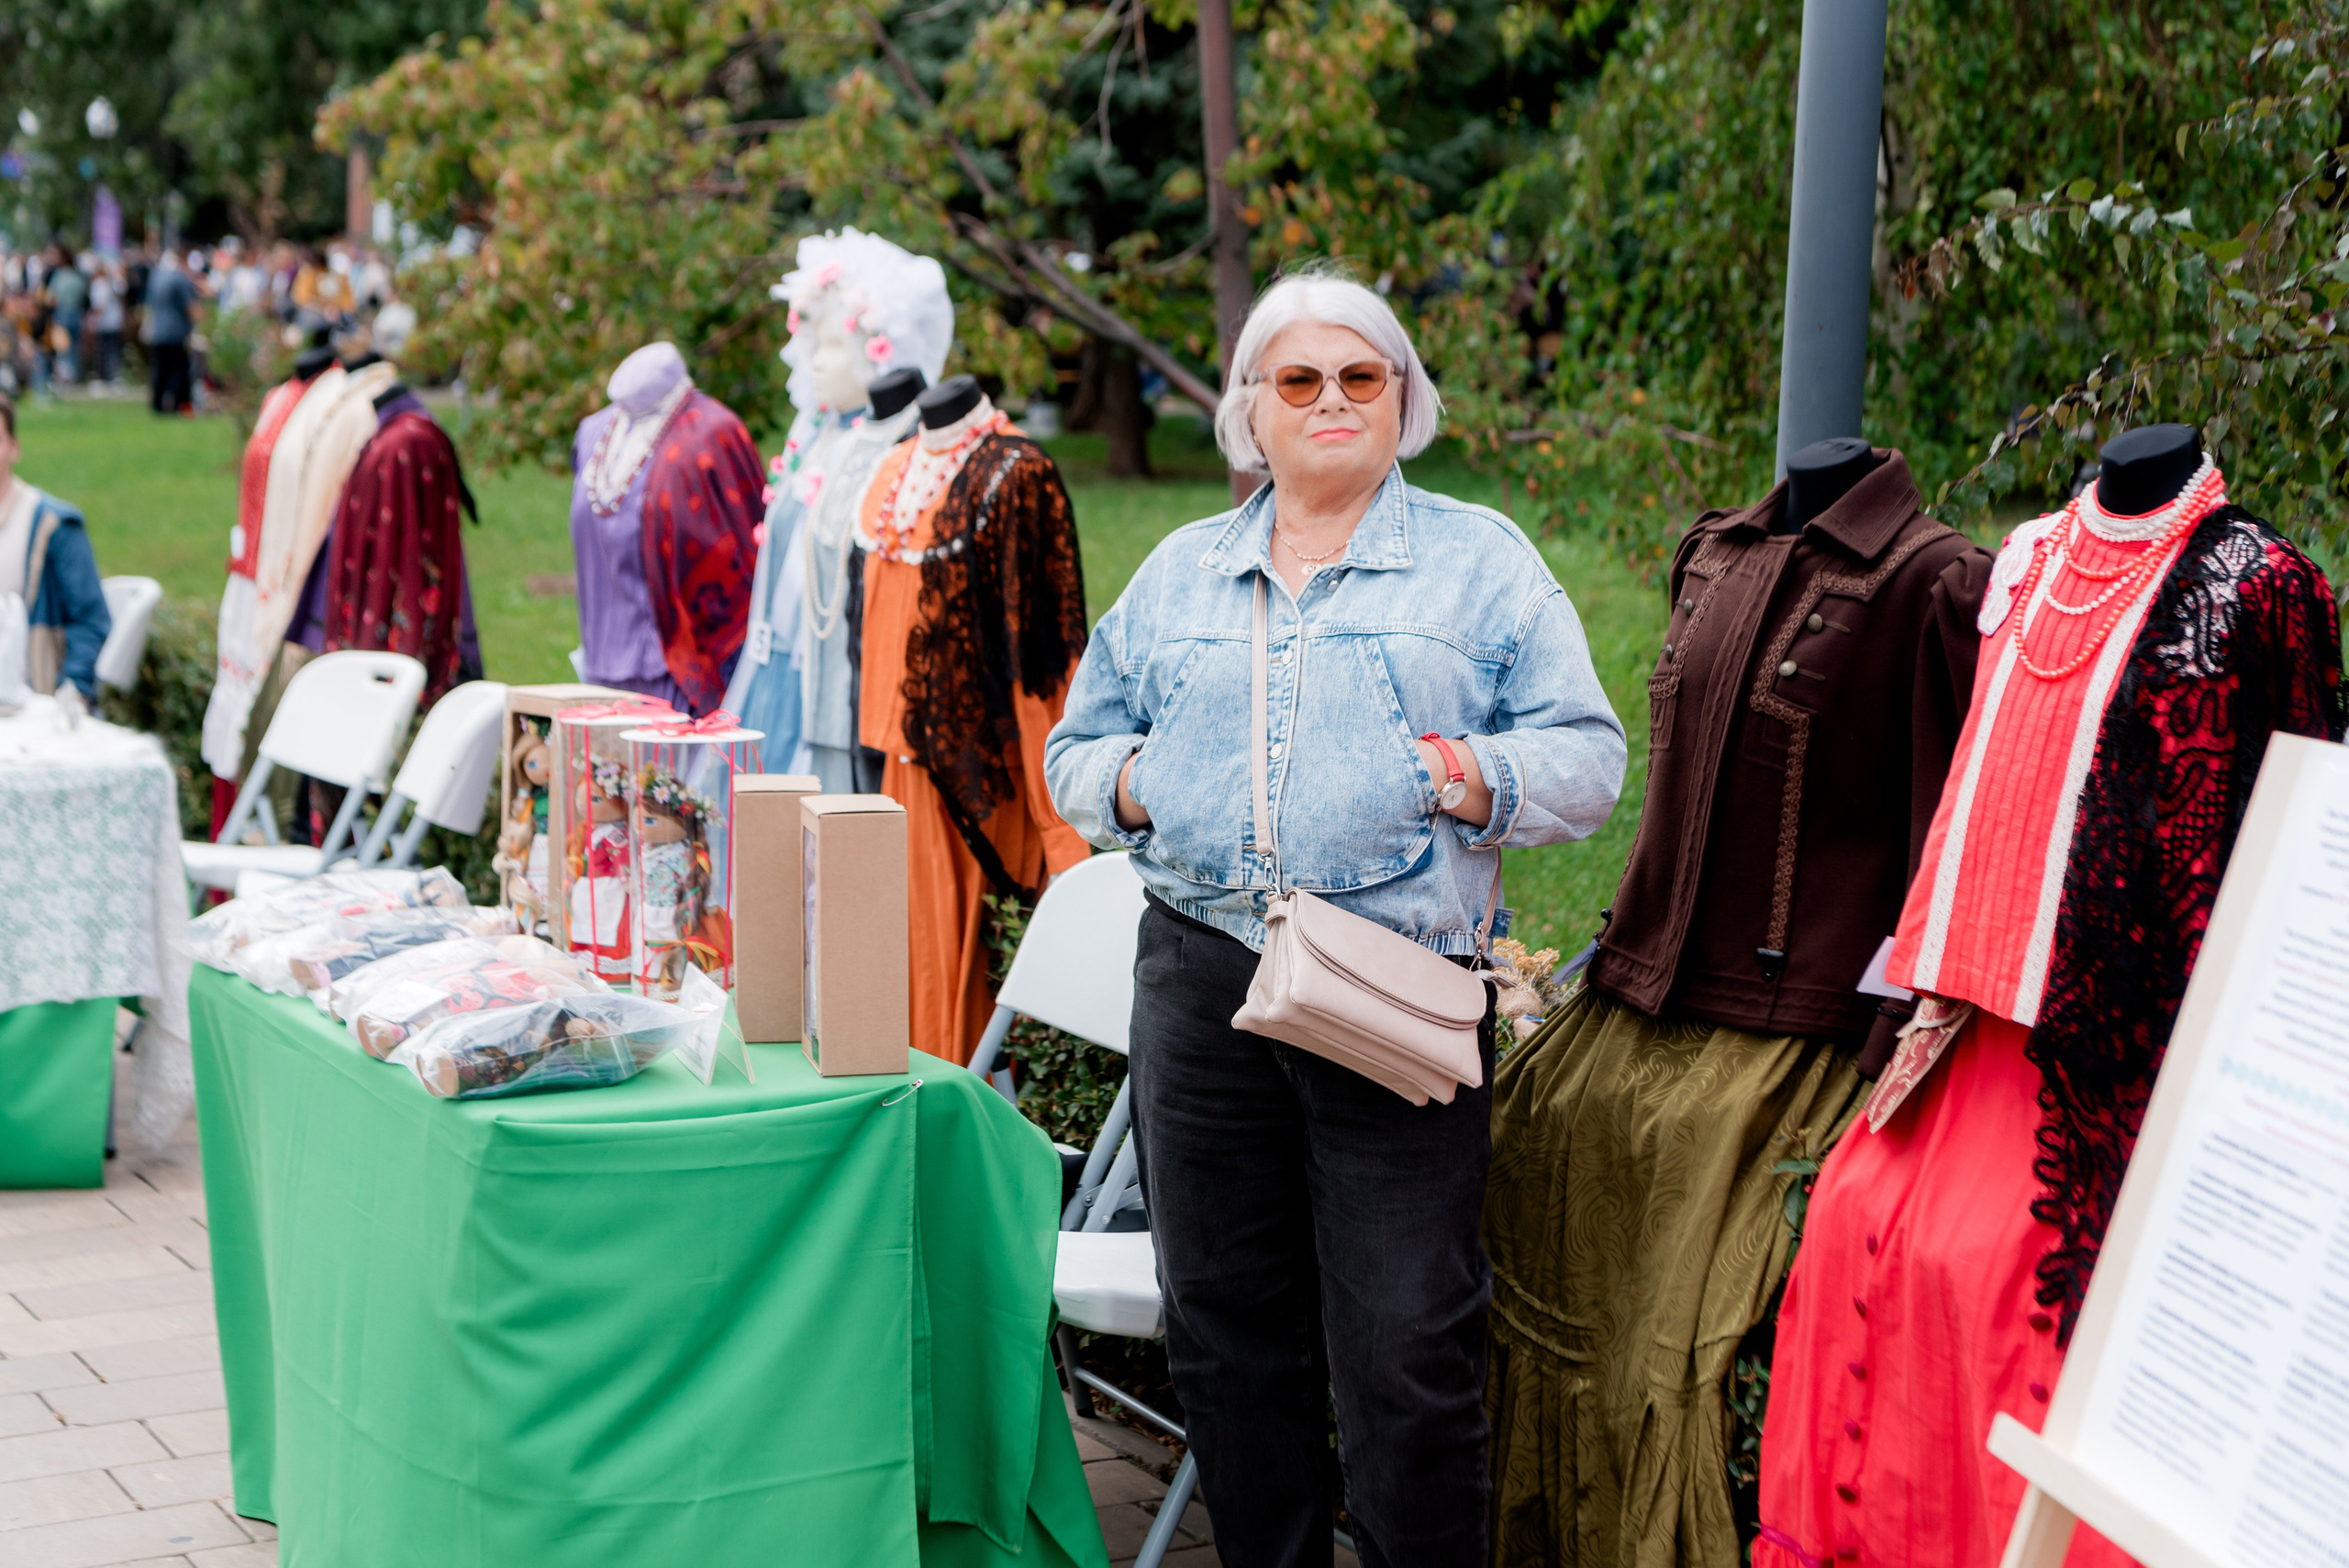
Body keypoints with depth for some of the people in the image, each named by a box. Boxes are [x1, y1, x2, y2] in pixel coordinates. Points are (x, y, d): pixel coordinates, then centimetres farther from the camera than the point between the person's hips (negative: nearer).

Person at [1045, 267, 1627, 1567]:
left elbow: (1587, 757, 1)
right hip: (1200, 982, 4)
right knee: (1224, 1327, 11)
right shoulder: (1179, 571, 17)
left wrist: (1479, 778, -18)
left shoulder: (1479, 559, 6)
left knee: (1405, 1351, -4)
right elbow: (1076, 749, 21)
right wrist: (1129, 780, -1)